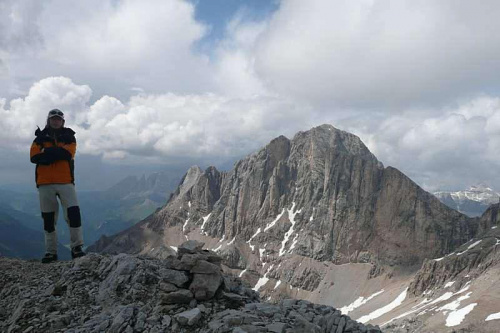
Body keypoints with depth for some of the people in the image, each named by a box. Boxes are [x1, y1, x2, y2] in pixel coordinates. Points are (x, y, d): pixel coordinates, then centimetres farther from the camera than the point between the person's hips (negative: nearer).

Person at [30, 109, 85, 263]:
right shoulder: (40, 138, 11)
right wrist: (58, 152, -12)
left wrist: (47, 152, -11)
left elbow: (68, 154, -10)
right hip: (45, 183, 1)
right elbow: (34, 157, -6)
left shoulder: (69, 137, 10)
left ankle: (77, 248, -7)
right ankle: (51, 252, 13)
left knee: (73, 213, -14)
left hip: (66, 181, -1)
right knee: (48, 218, 5)